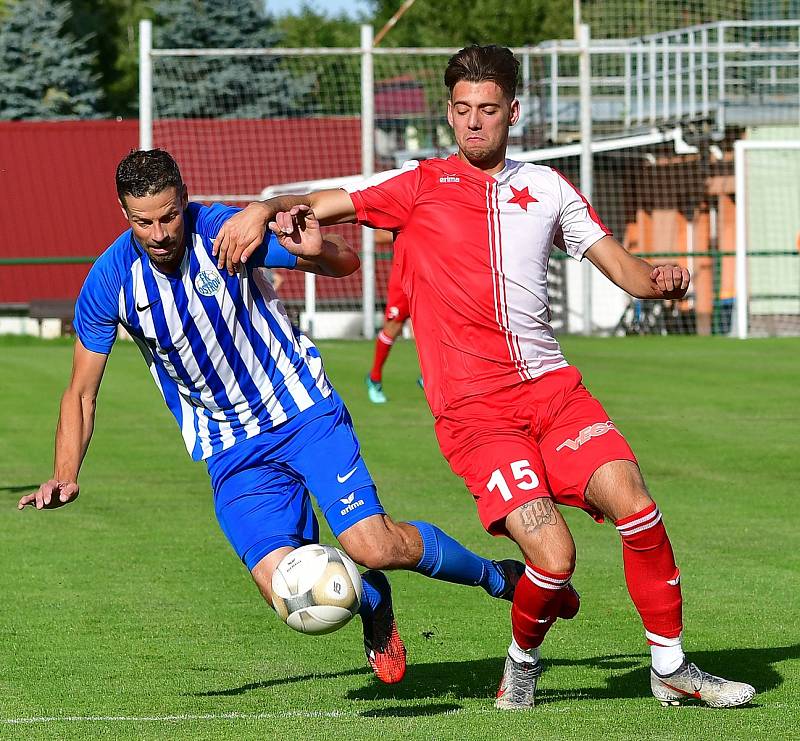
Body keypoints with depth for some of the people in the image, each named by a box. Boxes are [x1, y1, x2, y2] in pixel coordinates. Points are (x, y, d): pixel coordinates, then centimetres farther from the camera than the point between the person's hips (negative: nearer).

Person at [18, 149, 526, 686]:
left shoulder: (224, 229, -15)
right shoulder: (109, 283, -10)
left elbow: (347, 264, -8)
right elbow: (81, 393, 1)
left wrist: (316, 252, -32)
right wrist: (65, 476, -13)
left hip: (305, 414, -2)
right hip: (232, 454, 2)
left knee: (374, 547, -17)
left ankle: (497, 576, 11)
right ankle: (370, 601, 17)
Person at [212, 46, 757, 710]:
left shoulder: (547, 188, 15)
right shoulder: (420, 187, 8)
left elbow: (621, 266, 17)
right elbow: (320, 205, 7)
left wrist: (660, 279, -5)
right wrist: (265, 210, -14)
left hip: (550, 383, 3)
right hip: (472, 409, -3)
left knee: (634, 504, -16)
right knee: (553, 555, -17)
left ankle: (671, 668, 1)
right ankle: (522, 663, 14)